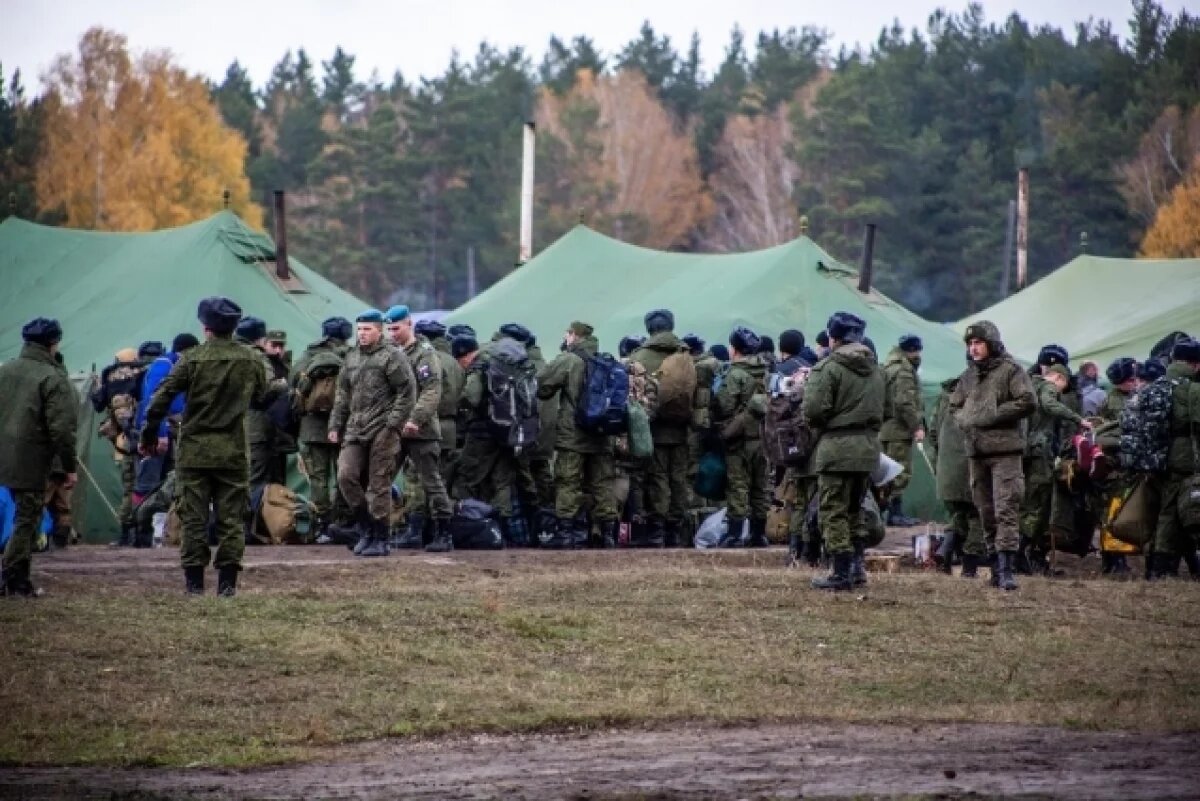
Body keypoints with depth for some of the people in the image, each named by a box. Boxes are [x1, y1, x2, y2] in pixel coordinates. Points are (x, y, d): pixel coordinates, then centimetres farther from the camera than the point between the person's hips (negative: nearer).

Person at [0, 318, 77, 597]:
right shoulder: (53, 378, -12)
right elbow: (62, 429, -16)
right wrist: (69, 467, -9)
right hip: (32, 463, -7)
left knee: (25, 515, 17)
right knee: (27, 520, 1)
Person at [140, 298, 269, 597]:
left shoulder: (192, 359, -8)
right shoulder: (251, 361, 0)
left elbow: (161, 399, -9)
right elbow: (264, 398, 14)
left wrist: (149, 436, 3)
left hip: (195, 451, -2)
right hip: (234, 451, 2)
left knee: (194, 517, 4)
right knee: (231, 517, 6)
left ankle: (194, 580, 4)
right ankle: (227, 580, 2)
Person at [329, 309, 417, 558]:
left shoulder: (393, 356, -4)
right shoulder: (352, 358, 17)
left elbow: (407, 392, -8)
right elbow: (342, 395, 23)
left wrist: (393, 423, -14)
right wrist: (335, 425, 16)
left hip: (382, 433, -6)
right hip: (355, 430, 6)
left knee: (379, 485, -3)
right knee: (346, 476, -5)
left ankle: (380, 540, 5)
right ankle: (366, 529, 12)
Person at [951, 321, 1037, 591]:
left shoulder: (1011, 371, -3)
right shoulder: (969, 375, 17)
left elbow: (1028, 402, -13)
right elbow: (954, 405, 27)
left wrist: (991, 416, -13)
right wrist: (965, 421, 4)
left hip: (1005, 450, -7)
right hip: (976, 452, 7)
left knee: (1006, 511, -13)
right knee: (986, 513, 8)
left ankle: (1006, 569, -18)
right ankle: (996, 566, 14)